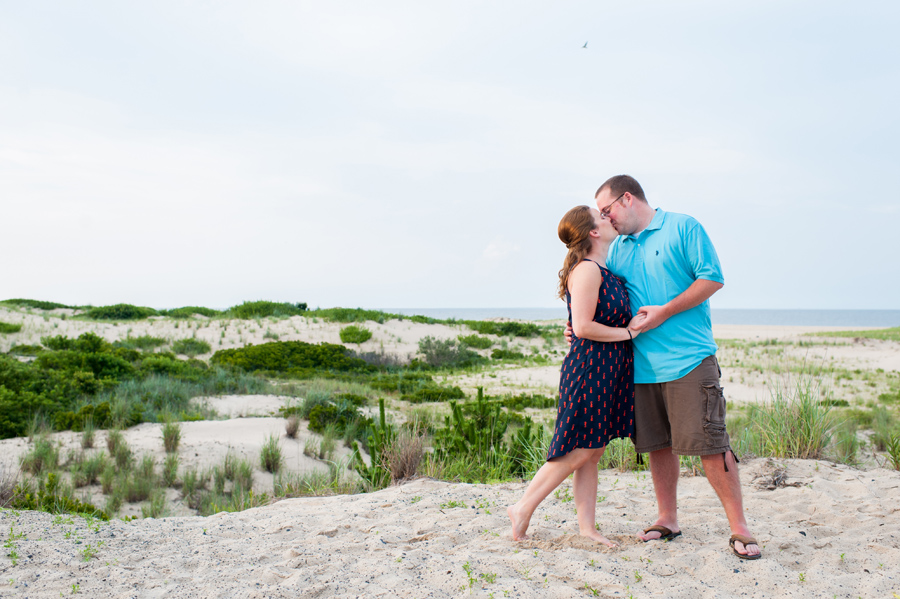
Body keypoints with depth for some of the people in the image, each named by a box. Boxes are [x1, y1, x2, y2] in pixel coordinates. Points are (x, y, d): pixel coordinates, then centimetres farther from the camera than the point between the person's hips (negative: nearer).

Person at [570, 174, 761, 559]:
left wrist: (665, 311, -14)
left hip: (689, 360, -6)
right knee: (658, 444, 11)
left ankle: (739, 528, 2)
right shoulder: (618, 250, 16)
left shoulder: (683, 228, -1)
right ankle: (668, 520, 23)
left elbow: (712, 279, -8)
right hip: (642, 364, 6)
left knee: (710, 442, -7)